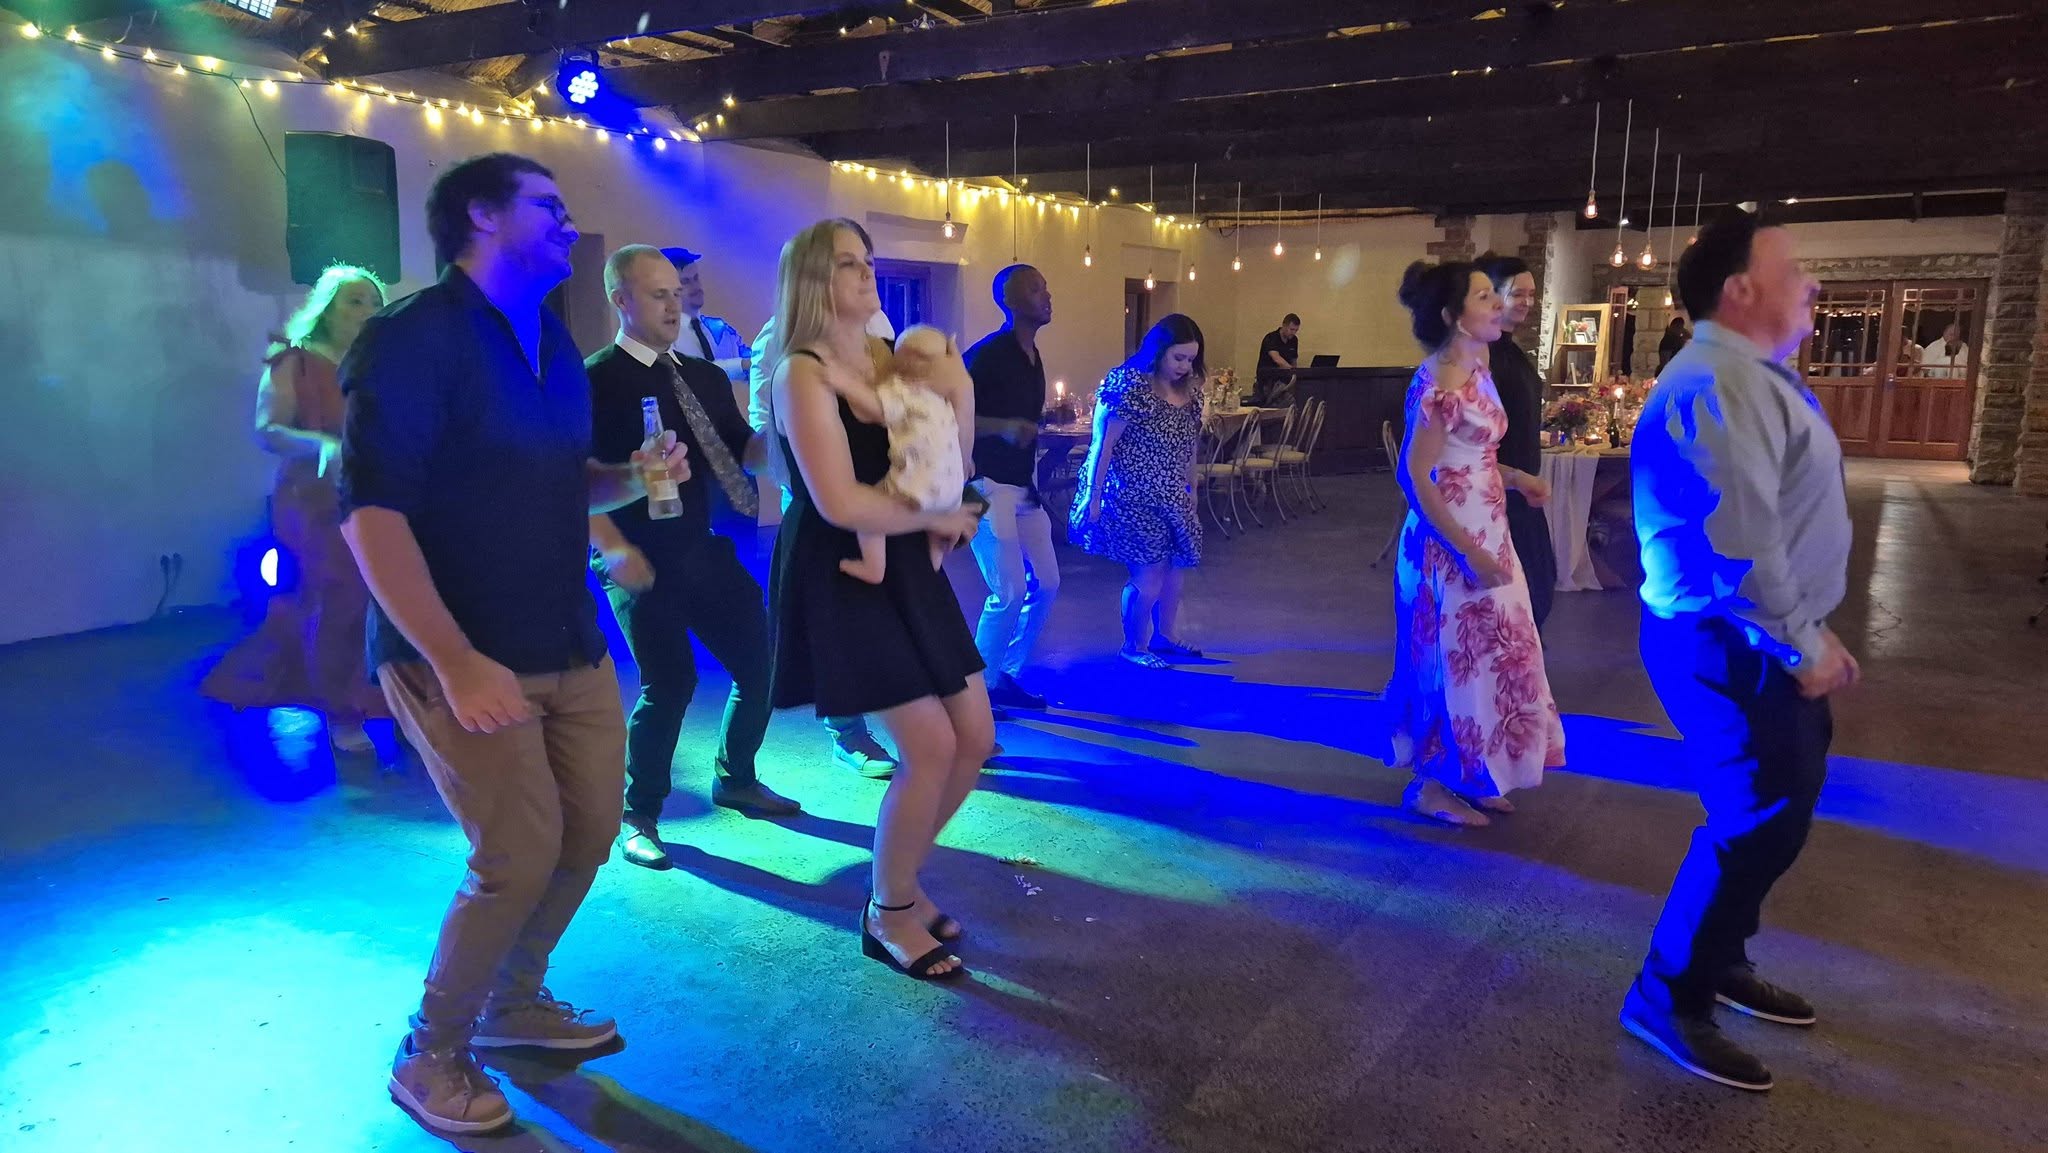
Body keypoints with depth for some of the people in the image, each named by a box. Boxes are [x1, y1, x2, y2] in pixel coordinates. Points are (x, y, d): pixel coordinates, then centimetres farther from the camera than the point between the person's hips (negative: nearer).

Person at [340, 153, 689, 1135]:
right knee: (519, 853, -8)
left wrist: (633, 477, -1)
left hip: (568, 641, 8)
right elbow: (370, 512, -20)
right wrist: (456, 662, -26)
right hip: (458, 652, -8)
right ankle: (429, 1055, 17)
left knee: (591, 829, 11)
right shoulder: (410, 338, -14)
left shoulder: (551, 341, 12)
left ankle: (513, 1004, 35)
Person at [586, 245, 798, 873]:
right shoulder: (596, 380, -7)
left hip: (705, 549, 6)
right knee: (670, 682, -9)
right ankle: (639, 817, 14)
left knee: (761, 661, 7)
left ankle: (736, 779, 32)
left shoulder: (705, 377, 13)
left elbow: (742, 452, 12)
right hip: (643, 561, -6)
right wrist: (615, 551, -23)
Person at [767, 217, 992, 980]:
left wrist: (960, 398, -6)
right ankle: (887, 914, 13)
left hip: (905, 567, 8)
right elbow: (841, 503, -25)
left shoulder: (888, 358, 6)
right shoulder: (804, 374, -15)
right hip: (840, 575, -7)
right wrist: (938, 520, -12)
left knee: (975, 737, 7)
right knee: (929, 746, -10)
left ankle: (902, 875, 29)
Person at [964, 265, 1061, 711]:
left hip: (1023, 487, 9)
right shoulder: (987, 354, -12)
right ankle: (979, 686, 5)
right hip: (987, 485, -9)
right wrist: (1002, 427, -28)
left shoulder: (1033, 357, 14)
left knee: (1046, 584, 8)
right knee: (1009, 591, -11)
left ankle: (1008, 677, 21)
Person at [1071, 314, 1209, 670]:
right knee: (1149, 571, -9)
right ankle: (1135, 646, 12)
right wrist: (1093, 497, -15)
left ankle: (1165, 635, 32)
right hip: (1131, 495, -7)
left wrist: (1190, 489, 19)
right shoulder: (1128, 385, -16)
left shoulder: (1190, 390, 6)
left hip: (1170, 496, 7)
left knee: (1175, 564, 10)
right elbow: (1102, 444, -15)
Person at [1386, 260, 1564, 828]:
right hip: (1452, 542, -9)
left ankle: (1468, 777, 30)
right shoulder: (1438, 385, -20)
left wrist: (1515, 476, 5)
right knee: (1457, 659, 2)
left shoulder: (1477, 369, 8)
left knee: (1493, 656, 16)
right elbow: (1415, 478, -21)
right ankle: (1433, 785, 18)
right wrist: (1469, 552, -22)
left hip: (1488, 534, 9)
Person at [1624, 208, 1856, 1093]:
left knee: (1775, 812, 20)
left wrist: (1810, 631, 17)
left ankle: (1720, 961, 37)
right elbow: (1738, 544, -27)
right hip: (1732, 647, -11)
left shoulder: (1751, 378, 15)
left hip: (1763, 640, 11)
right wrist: (1800, 647, -18)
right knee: (1757, 824, -4)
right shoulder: (1719, 383, -21)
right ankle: (1668, 997, 12)